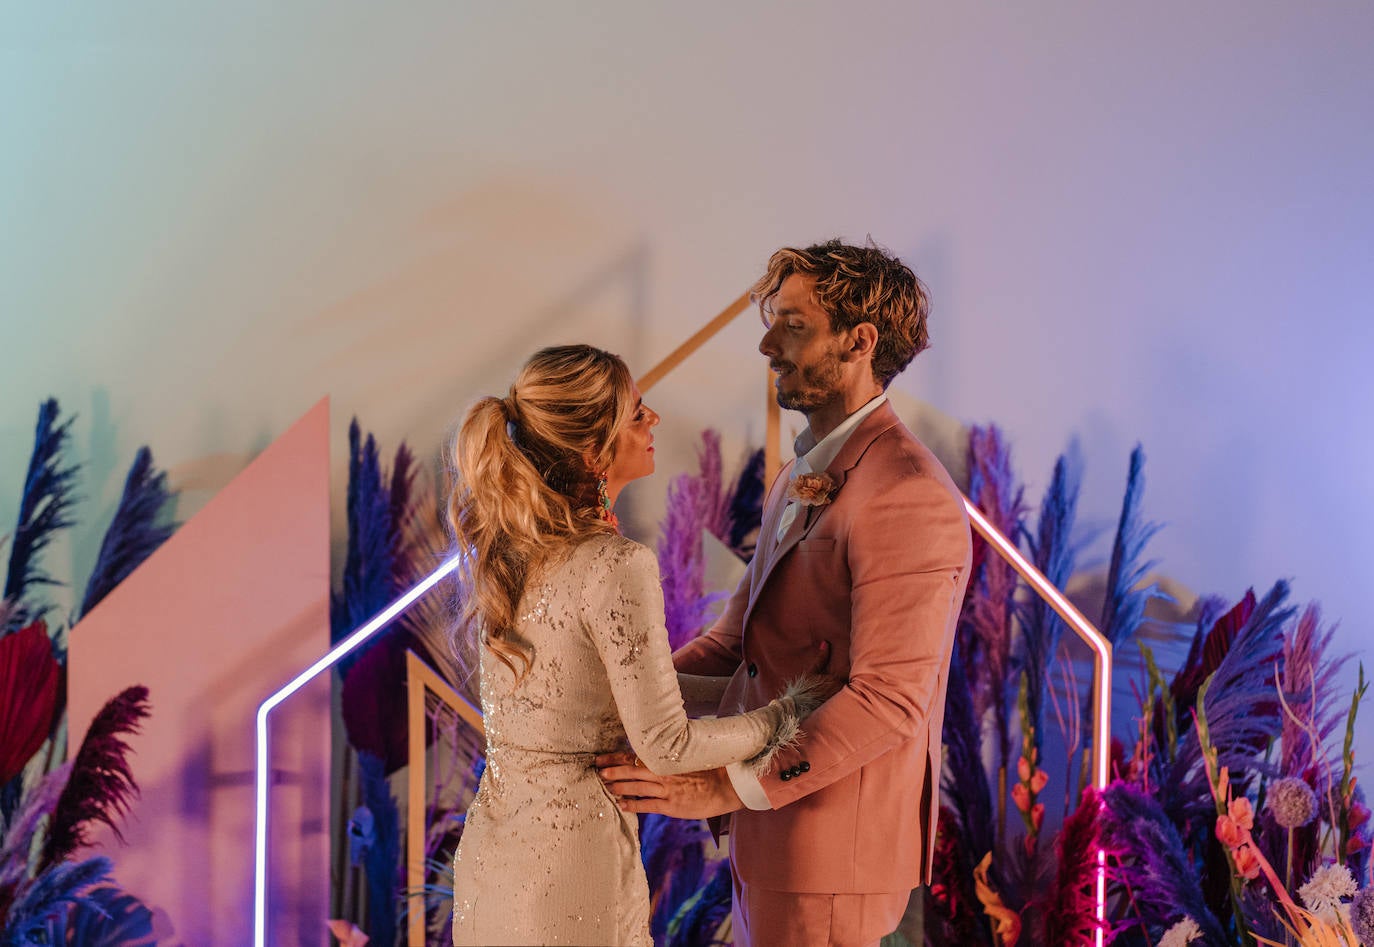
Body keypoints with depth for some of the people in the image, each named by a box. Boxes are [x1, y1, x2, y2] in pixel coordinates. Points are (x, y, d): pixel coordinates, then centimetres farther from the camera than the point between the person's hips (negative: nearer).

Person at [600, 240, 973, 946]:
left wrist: (727, 787, -25)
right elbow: (737, 637, 15)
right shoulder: (802, 479, 13)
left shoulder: (909, 497, -20)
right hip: (773, 832, 9)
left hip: (832, 849, -9)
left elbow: (887, 699, -25)